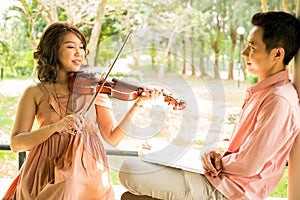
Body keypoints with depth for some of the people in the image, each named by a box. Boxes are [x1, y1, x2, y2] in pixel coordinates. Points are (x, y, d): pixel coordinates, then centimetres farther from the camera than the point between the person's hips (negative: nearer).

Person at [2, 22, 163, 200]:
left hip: (88, 168, 0)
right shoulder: (35, 93, 6)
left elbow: (113, 138, 3)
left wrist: (139, 104, -8)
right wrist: (56, 126, -17)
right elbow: (16, 144, -3)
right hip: (47, 171, 0)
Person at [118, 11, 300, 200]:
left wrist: (217, 163, -5)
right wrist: (218, 154, -1)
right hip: (220, 176, 10)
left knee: (129, 170, -16)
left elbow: (247, 166, -23)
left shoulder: (279, 101, -22)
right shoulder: (263, 90, 11)